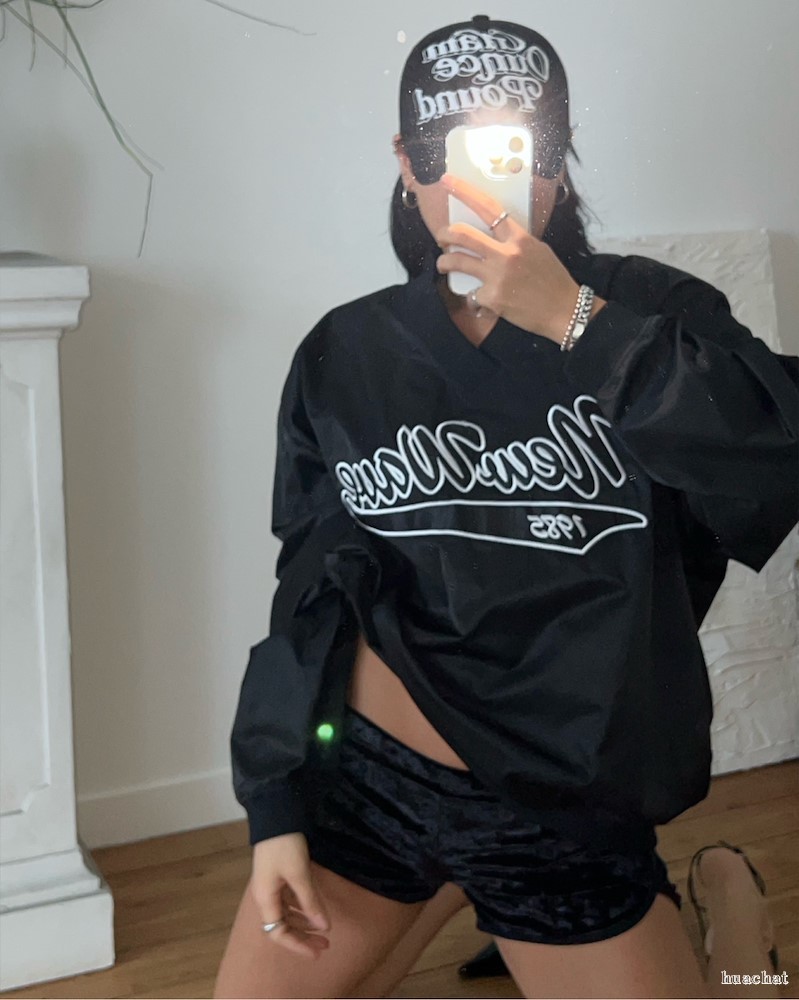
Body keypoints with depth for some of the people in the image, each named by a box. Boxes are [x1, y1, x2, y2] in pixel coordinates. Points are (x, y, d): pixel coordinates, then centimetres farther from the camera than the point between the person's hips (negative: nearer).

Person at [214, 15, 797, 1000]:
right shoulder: (346, 356, 1)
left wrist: (574, 321, -25)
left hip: (567, 802, -2)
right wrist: (275, 808, 4)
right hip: (361, 771, 3)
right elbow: (309, 595, 5)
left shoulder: (647, 314, -6)